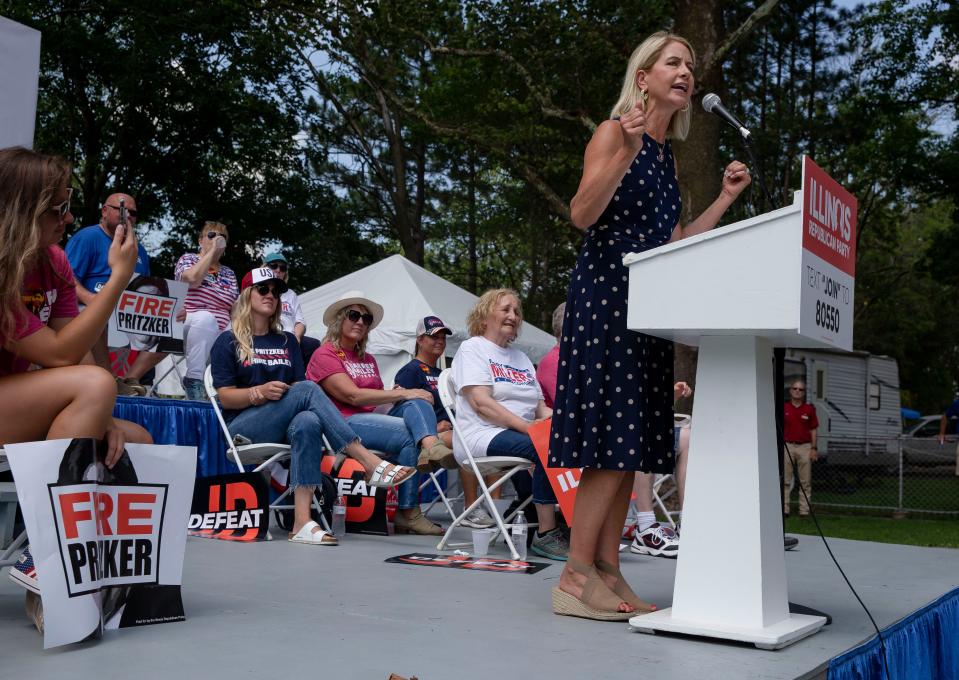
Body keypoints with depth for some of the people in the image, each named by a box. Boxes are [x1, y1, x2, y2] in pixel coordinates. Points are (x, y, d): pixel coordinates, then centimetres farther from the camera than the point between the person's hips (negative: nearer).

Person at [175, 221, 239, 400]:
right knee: (205, 317, -38)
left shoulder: (229, 273, 21)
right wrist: (212, 250, -7)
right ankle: (194, 381, -37)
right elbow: (193, 279, -15)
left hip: (218, 335, 4)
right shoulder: (188, 259, 9)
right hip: (188, 327, -4)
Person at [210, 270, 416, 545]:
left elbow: (298, 388, 12)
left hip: (283, 426, 4)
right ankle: (372, 464, -41)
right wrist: (260, 392, -20)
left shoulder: (287, 341, 22)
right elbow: (225, 397, -1)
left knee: (307, 423, -37)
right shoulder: (228, 342, 9)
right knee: (308, 389, -31)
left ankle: (302, 522, -48)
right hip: (244, 426, -3)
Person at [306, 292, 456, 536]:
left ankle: (431, 446, -53)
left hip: (372, 420, 7)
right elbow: (353, 396, -13)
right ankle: (407, 513, -25)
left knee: (416, 402, -21)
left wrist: (403, 395, -4)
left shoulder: (368, 359, 28)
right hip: (342, 423, -7)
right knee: (407, 434, -28)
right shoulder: (324, 355, 2)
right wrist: (403, 394, -14)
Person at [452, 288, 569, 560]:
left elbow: (539, 406, 18)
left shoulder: (521, 358, 26)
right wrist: (526, 427, -20)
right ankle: (546, 535, -26)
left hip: (521, 433, 7)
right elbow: (481, 403, -11)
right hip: (484, 436, -7)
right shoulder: (472, 349, 3)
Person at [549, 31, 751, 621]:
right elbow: (582, 214, -16)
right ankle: (577, 576, -6)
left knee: (633, 443, 5)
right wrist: (627, 151, -23)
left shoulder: (668, 155, 22)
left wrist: (726, 197, 19)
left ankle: (608, 573, 9)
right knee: (612, 439, -13)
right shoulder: (613, 133, -2)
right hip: (605, 292, -8)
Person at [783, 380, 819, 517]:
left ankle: (804, 510, 8)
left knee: (805, 481, 3)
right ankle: (784, 509, 6)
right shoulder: (784, 408, 4)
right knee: (785, 481, 1)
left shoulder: (809, 409, 6)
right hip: (787, 446, 0)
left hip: (805, 447, 1)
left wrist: (814, 448, 0)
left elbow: (813, 430, 7)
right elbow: (779, 429, 6)